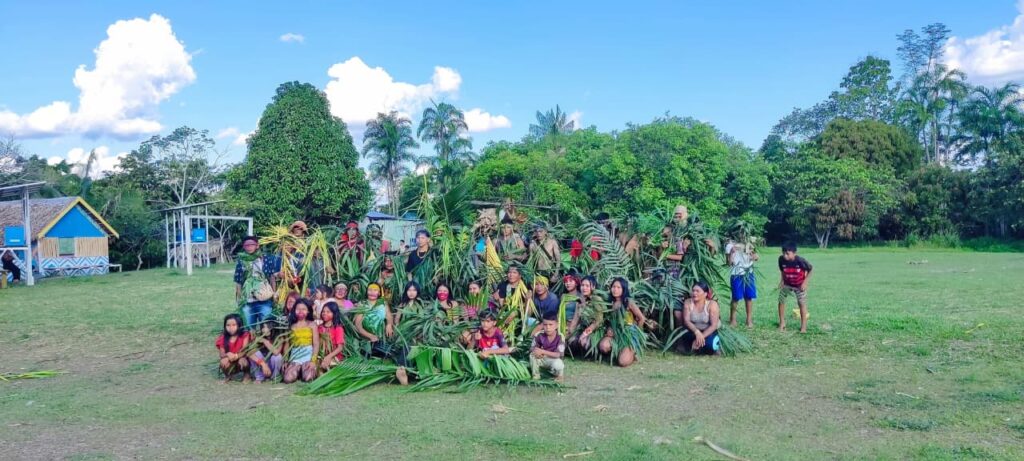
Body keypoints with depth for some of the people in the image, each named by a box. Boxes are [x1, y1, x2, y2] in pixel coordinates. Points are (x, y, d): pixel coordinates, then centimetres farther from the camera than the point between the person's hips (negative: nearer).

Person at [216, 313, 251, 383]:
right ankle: (228, 376, 4)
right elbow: (222, 354, -9)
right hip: (231, 364, 2)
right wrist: (227, 355, -33)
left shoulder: (244, 335, -11)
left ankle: (246, 374, 0)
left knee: (242, 361, -35)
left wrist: (236, 356, -39)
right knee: (224, 361, -30)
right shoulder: (223, 338, -5)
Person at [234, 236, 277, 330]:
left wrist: (274, 294, -1)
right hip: (247, 302, 1)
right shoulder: (241, 262, 5)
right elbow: (238, 282, 8)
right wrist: (239, 299, 5)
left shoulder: (264, 259, 3)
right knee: (249, 328, 8)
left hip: (264, 300, -1)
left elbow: (272, 277, 6)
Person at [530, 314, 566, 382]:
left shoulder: (560, 337, -23)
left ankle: (559, 376, 3)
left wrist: (542, 351, -35)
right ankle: (536, 376, -2)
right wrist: (536, 350, -31)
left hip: (554, 359, -3)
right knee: (533, 355, -25)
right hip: (542, 359, 3)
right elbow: (532, 348, -5)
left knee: (557, 365, -36)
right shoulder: (540, 335, -15)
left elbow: (559, 354, -29)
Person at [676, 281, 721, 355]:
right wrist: (697, 332, -35)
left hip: (709, 332, -3)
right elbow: (686, 321, -17)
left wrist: (702, 336, -30)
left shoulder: (712, 304, -14)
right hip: (693, 332, 3)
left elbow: (714, 325, -19)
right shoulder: (687, 303, -7)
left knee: (709, 345, -36)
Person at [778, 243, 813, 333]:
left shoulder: (800, 260, -33)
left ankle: (803, 326, 8)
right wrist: (782, 280, -7)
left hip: (799, 285, -3)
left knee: (802, 303, -2)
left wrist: (805, 282, -17)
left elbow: (810, 269, -15)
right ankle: (782, 323, 14)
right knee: (781, 301, 0)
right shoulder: (781, 259, -24)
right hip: (787, 284, 3)